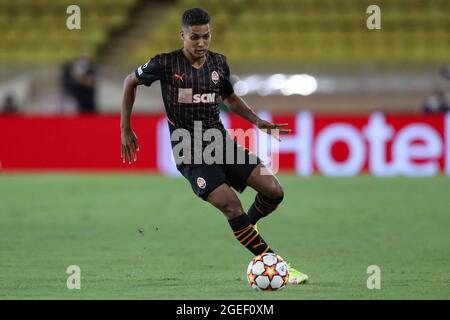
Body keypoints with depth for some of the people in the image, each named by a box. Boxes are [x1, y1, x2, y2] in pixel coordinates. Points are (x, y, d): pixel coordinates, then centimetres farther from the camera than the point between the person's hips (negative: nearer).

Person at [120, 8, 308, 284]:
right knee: (231, 205, -24)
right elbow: (130, 82, 8)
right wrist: (126, 129, 7)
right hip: (189, 151, -5)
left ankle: (245, 229, 22)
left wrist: (258, 121, 9)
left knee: (274, 191, -8)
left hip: (220, 141, 5)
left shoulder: (218, 63, 5)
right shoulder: (166, 64, -9)